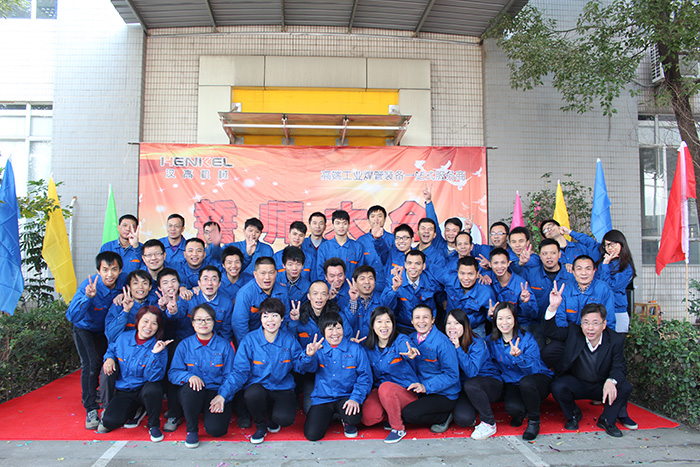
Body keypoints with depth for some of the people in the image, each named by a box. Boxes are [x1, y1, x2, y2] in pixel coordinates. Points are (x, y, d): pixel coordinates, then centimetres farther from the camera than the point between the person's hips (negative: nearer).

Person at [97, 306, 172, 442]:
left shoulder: (159, 347, -15)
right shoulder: (123, 338, -5)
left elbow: (153, 377, -23)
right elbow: (111, 349, 18)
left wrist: (155, 354, -34)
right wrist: (109, 358, -4)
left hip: (144, 389, -3)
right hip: (123, 391, 3)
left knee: (153, 389, -38)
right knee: (109, 421, -21)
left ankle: (154, 426, -10)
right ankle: (133, 410, 16)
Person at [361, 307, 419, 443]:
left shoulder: (401, 340, -13)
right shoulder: (369, 346, 2)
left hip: (407, 391, -4)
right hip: (380, 389, 4)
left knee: (386, 387, -35)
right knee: (367, 418, -22)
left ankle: (398, 428, -12)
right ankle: (392, 414, 11)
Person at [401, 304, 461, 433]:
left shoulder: (442, 342, -17)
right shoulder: (412, 339, 3)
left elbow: (452, 375, -16)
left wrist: (426, 387, -25)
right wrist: (409, 356, -21)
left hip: (445, 395, -6)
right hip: (422, 391, 6)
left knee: (409, 414, -23)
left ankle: (444, 417, 1)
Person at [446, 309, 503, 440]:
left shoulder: (477, 343, -17)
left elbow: (471, 371, -28)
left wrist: (458, 348, -28)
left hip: (491, 384, -3)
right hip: (465, 389, 4)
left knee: (470, 384, -38)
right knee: (462, 419, -25)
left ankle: (489, 423, -16)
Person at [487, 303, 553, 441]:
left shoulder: (527, 338, -15)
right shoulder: (493, 341, -4)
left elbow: (534, 369, -25)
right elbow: (495, 366, 9)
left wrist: (518, 356, -42)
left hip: (539, 379, -2)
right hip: (512, 384, 2)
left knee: (526, 382, -38)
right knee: (512, 408, -30)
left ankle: (534, 421, -11)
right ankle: (522, 412, 10)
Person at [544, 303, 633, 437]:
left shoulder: (616, 340, -14)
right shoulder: (573, 332, -13)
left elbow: (619, 367, -16)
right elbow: (550, 331, -16)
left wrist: (611, 381, -40)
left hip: (601, 386, 1)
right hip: (576, 384, -1)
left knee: (625, 387, -26)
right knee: (557, 387, -29)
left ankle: (607, 420, 2)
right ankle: (573, 415, 5)